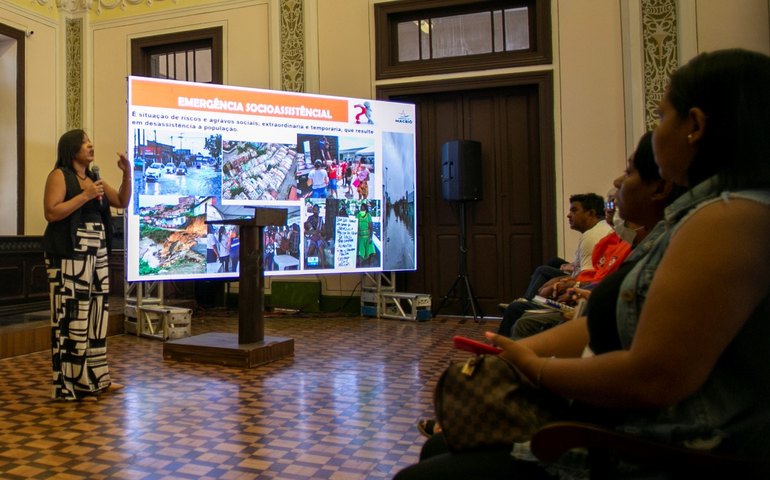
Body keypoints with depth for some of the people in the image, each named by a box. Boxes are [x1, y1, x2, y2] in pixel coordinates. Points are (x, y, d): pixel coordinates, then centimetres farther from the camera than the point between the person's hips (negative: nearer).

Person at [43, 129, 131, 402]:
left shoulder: (94, 178, 17)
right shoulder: (59, 175, -4)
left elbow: (122, 202, 17)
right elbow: (51, 212, -14)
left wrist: (127, 173, 5)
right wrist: (85, 196, -17)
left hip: (96, 253, 8)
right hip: (69, 254, -8)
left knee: (96, 312, 10)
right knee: (72, 315, -7)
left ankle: (95, 377, 18)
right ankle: (71, 385, -1)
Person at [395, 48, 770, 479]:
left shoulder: (731, 221, -20)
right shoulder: (709, 212, 14)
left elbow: (653, 379, -26)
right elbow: (608, 322, 11)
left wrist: (536, 367, -10)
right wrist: (512, 352, 2)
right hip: (636, 433, 10)